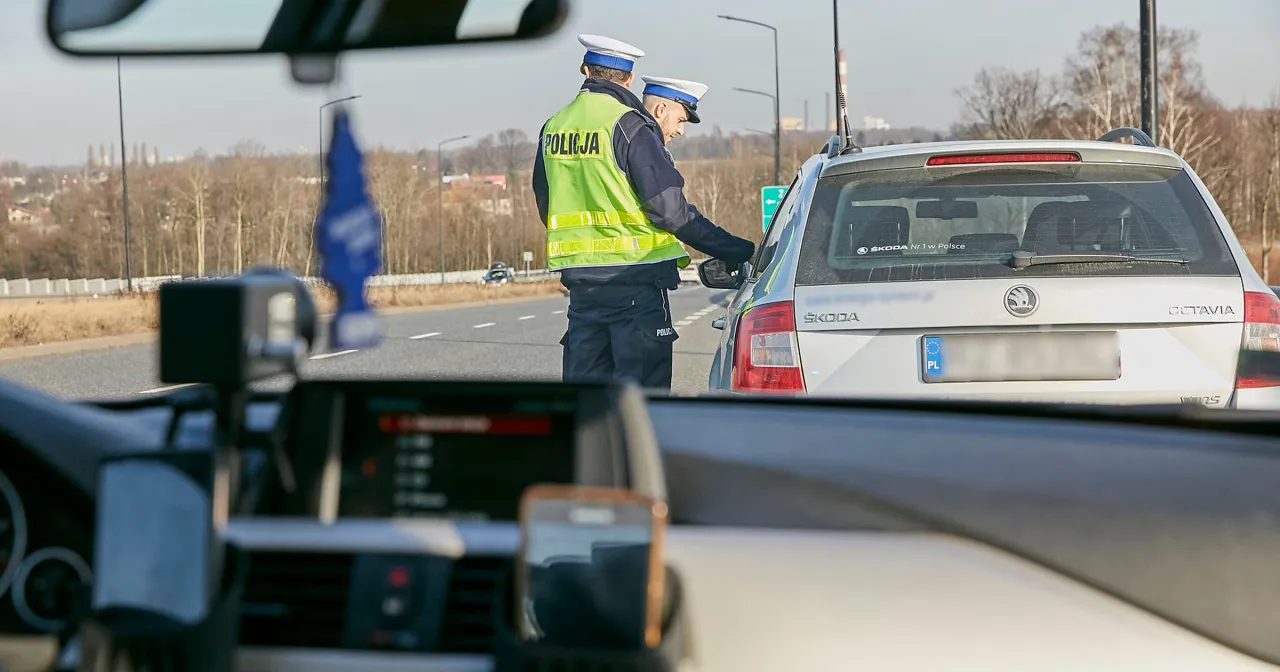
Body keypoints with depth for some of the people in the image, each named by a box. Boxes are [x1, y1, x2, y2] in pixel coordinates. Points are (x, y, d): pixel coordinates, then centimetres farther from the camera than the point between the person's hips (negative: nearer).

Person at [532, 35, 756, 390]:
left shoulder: (553, 127, 11)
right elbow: (670, 208, -15)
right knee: (640, 390, -3)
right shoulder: (629, 125, -10)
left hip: (579, 278, 6)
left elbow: (546, 207, 19)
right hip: (635, 279, -6)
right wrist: (738, 252, -10)